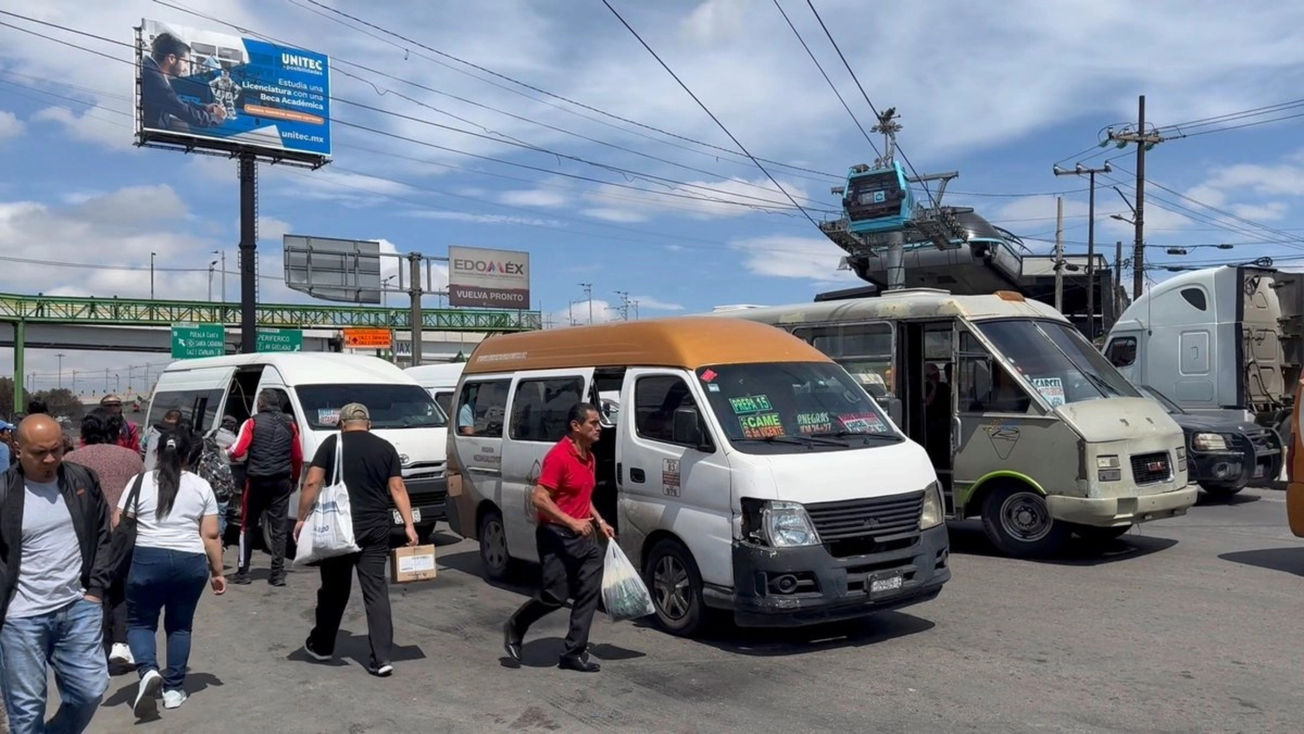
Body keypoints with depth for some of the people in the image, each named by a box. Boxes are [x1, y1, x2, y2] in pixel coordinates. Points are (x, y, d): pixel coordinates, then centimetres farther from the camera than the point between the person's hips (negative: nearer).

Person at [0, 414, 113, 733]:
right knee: (26, 707, 5)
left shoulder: (84, 480, 3)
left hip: (79, 607, 3)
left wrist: (96, 588, 3)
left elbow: (103, 536, 11)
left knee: (91, 689, 6)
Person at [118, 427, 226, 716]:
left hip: (147, 559, -1)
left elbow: (117, 526, 2)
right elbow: (210, 536, 2)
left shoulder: (141, 482, 2)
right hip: (191, 562, 1)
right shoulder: (201, 486, 4)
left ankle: (148, 671, -11)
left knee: (140, 622, 13)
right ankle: (174, 689, 17)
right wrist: (217, 572, 10)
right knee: (180, 626, 15)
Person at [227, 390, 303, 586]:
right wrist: (294, 480, 22)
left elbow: (237, 451, -8)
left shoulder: (253, 422, -2)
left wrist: (225, 452, 14)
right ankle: (278, 574, 2)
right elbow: (298, 457, 9)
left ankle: (243, 572, 11)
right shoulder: (290, 425, 9)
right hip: (281, 482, 2)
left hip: (257, 480, -2)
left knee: (248, 527, 10)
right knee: (279, 529, 5)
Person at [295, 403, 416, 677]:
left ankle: (321, 646, 31)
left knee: (334, 588, 14)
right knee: (376, 590, 1)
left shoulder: (332, 443, 2)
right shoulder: (386, 448, 8)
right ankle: (382, 658, -4)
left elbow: (312, 483, -5)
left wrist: (302, 518, 1)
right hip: (376, 529, 1)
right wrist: (408, 525, 0)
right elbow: (397, 488, 1)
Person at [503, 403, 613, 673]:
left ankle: (575, 653, 11)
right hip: (557, 536, -8)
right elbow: (540, 499, -21)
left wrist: (599, 521, 13)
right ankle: (515, 627, 23)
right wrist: (572, 522, -25)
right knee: (554, 596, -4)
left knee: (588, 595, 4)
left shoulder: (589, 457, 12)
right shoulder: (559, 456, -16)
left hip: (584, 535, 9)